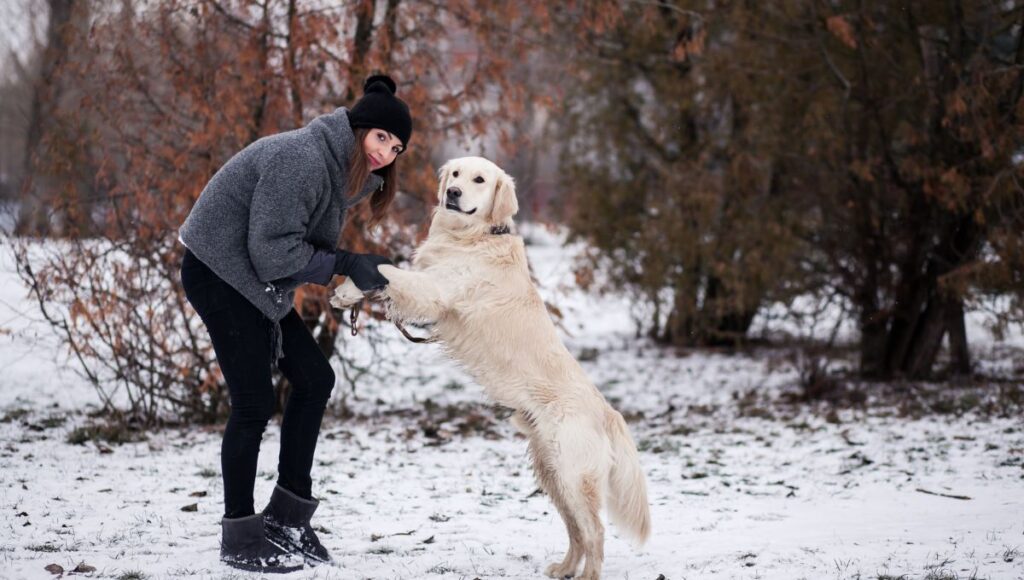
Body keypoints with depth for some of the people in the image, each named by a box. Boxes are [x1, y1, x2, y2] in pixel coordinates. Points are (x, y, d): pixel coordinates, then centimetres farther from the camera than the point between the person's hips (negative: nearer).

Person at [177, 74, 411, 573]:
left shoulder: (343, 171, 7)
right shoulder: (303, 159, -24)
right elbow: (272, 250, -25)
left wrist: (355, 274, -7)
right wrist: (344, 265, -21)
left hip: (256, 281, 10)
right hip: (219, 273, -10)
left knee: (314, 379, 7)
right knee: (254, 402, -8)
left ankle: (288, 517, 15)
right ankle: (240, 540, 4)